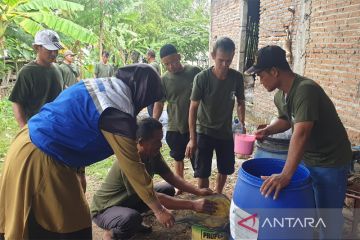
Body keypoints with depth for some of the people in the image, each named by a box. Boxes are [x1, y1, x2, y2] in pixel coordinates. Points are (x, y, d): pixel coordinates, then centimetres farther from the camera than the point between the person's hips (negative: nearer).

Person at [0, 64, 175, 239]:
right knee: (69, 225, 5)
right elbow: (132, 166, -17)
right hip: (40, 160, -10)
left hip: (29, 147, 10)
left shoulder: (103, 85, 7)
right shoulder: (117, 111, -21)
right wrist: (158, 209, -7)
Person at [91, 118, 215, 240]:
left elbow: (171, 178, -2)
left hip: (129, 201, 8)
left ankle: (134, 222, 11)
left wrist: (198, 191, -16)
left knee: (168, 189, 0)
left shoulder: (153, 154, -11)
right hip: (105, 209, -8)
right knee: (132, 218, -39)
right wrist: (193, 205, -40)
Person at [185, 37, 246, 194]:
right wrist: (192, 139, -14)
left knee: (224, 170, 17)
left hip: (226, 132, 4)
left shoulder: (237, 78, -8)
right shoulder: (202, 78, -18)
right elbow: (193, 108, -13)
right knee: (203, 173, 2)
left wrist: (241, 123, -8)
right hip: (204, 132, -3)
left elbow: (240, 103, 7)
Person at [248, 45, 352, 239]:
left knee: (328, 216, 3)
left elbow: (301, 133, -38)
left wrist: (286, 175, -44)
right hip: (307, 158, 8)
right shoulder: (280, 96, -1)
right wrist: (268, 130, -1)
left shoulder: (305, 90, -28)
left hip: (330, 162, -8)